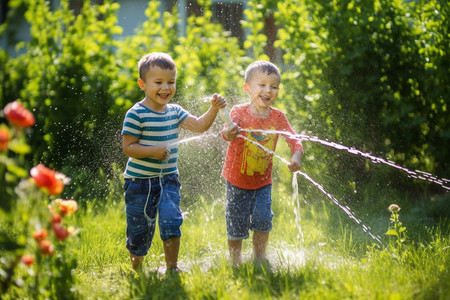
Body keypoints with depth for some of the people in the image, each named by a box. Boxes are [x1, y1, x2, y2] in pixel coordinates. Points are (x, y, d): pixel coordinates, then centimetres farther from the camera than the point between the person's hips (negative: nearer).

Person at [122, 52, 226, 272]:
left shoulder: (175, 112, 5)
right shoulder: (136, 114, -14)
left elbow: (200, 126, 2)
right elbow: (127, 147, -15)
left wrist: (214, 109, -14)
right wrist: (153, 151, -28)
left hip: (168, 179, 4)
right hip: (140, 180, -4)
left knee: (171, 219, -12)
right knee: (140, 227, 6)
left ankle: (172, 266, -1)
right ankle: (136, 268, 30)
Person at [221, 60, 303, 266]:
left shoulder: (278, 117, -6)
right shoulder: (239, 112, -16)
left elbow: (294, 139, -7)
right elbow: (229, 131, -33)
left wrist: (296, 157, -28)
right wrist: (228, 133, -59)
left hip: (263, 181, 2)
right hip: (237, 179, -2)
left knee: (263, 218, -8)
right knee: (236, 224, 5)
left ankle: (259, 257, 14)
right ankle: (235, 262, 24)